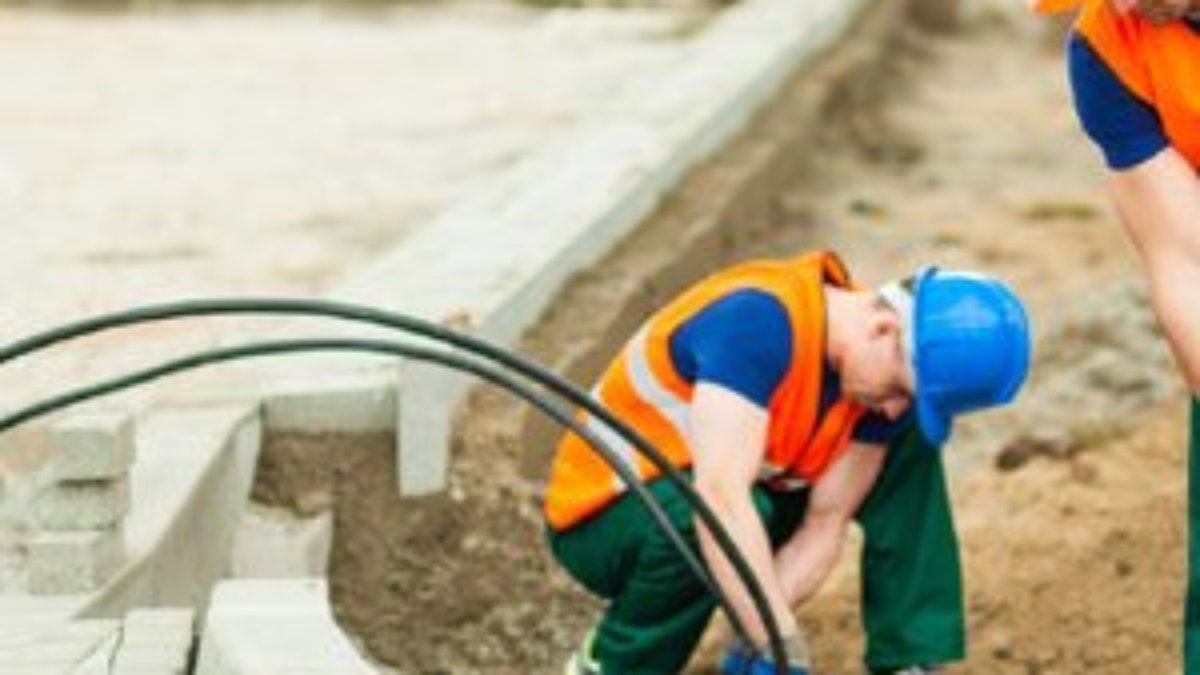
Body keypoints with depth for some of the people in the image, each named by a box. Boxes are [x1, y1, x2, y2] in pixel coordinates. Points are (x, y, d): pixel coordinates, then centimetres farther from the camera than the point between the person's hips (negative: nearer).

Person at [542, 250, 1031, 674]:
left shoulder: (883, 378, -10)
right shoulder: (760, 318, -33)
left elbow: (825, 524, -11)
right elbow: (720, 498, -42)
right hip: (602, 517, -7)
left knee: (910, 448, -4)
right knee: (702, 518, -40)